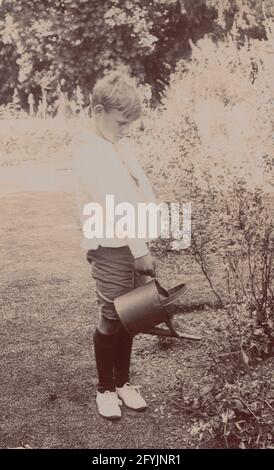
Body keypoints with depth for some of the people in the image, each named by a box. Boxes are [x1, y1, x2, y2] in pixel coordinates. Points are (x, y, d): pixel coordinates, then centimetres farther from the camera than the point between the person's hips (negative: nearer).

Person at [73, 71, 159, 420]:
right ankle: (105, 388, 22)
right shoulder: (87, 150, -14)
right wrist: (139, 249, -21)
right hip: (112, 248, -7)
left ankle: (123, 381, 29)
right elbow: (113, 204, -19)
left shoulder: (124, 145, 11)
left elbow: (144, 190, 11)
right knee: (111, 319, 4)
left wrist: (145, 242, 1)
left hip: (136, 245, 7)